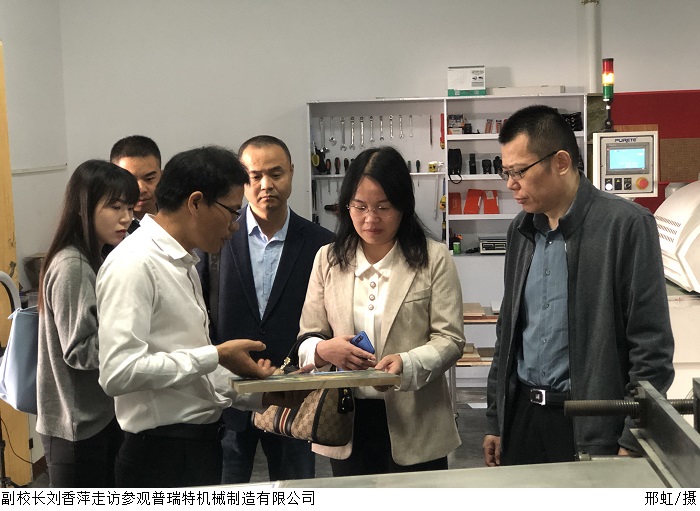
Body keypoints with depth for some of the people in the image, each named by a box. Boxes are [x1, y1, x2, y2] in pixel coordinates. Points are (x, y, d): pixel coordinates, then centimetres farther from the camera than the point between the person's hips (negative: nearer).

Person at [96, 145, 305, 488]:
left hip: (200, 443, 9)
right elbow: (119, 372, -25)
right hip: (162, 453, -9)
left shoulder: (183, 263, 12)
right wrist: (215, 355, -20)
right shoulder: (133, 265, -17)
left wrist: (259, 394, 7)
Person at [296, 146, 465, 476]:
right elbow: (307, 338, 6)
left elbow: (450, 339, -6)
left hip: (415, 425, -2)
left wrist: (408, 364, -25)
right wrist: (323, 349, -18)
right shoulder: (328, 259, 8)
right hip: (346, 425, 2)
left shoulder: (434, 259, -1)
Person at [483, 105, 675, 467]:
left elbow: (652, 345, -12)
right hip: (522, 414, 6)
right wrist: (495, 419, 14)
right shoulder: (521, 229, 7)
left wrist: (633, 442, -13)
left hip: (592, 422, -5)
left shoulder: (625, 224, -12)